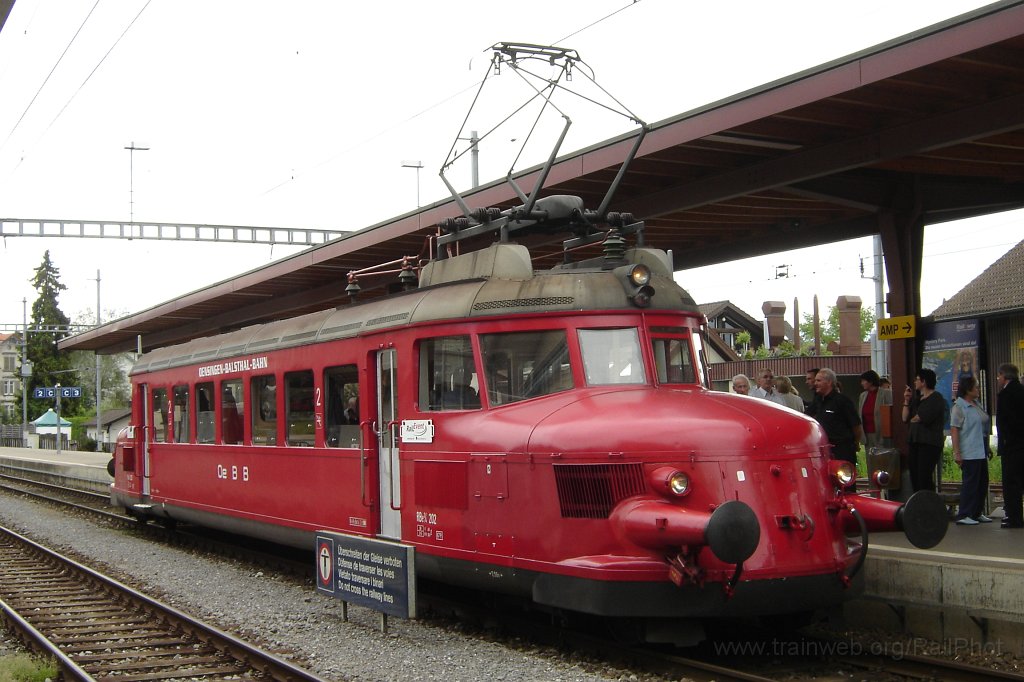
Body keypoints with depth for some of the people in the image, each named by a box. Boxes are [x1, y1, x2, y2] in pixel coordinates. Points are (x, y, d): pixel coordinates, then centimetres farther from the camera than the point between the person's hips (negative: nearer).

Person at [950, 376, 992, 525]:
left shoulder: (976, 404, 15)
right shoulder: (959, 407, -11)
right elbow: (954, 430, -16)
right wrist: (956, 452, -21)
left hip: (981, 451, 9)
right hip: (969, 453, -9)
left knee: (982, 482, 11)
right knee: (970, 482, -8)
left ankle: (976, 513, 21)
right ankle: (963, 515, -3)